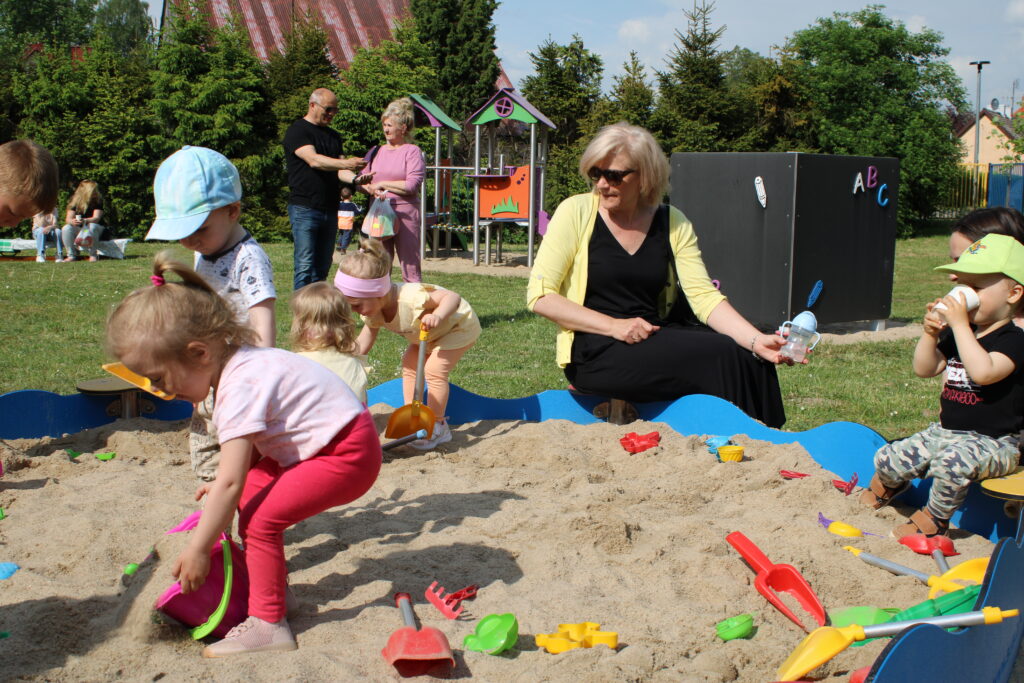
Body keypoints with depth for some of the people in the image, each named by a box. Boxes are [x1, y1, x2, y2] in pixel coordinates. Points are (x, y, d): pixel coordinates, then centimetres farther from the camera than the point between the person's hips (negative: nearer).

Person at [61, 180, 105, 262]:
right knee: (66, 228, -27)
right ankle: (71, 255, -18)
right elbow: (68, 219, -11)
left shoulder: (98, 201, -10)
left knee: (92, 226, -36)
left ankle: (93, 255, -23)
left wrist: (84, 220, -41)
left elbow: (96, 218, -20)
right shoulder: (74, 201, -6)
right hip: (78, 229, 2)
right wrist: (72, 221, -37)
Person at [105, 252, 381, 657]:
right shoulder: (242, 362, 7)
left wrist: (197, 551, -14)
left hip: (347, 456, -11)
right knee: (252, 489, 13)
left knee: (259, 518, -16)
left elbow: (229, 482, -22)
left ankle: (268, 625, -8)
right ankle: (274, 587, 24)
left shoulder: (239, 388, -23)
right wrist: (226, 485, 15)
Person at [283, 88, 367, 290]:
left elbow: (336, 172, 17)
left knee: (323, 267, 7)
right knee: (305, 266, -10)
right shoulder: (297, 131, -4)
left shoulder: (333, 136, 19)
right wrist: (345, 163, -33)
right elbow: (313, 160, -20)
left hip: (329, 210, 7)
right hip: (305, 209, -7)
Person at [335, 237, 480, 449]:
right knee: (409, 365, 3)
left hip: (460, 325, -9)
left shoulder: (409, 297, -42)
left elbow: (453, 297, -39)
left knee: (434, 369, -18)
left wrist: (437, 316, -58)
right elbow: (363, 344, -6)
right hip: (432, 333, 9)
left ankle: (438, 427, -4)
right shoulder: (373, 312, -14)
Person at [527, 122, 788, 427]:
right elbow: (539, 296, -8)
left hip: (654, 343, 4)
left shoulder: (672, 223, 7)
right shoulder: (576, 212, -3)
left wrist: (757, 341, -18)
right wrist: (613, 326, -17)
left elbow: (704, 296, -1)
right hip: (595, 354, -4)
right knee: (723, 357, -22)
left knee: (750, 360, -19)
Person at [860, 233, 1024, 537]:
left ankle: (935, 517, -11)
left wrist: (960, 324, -29)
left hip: (992, 442, -7)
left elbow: (983, 372, -32)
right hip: (944, 431, 7)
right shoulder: (957, 334, 11)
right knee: (888, 459, -3)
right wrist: (930, 332, -7)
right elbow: (924, 369, 10)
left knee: (953, 462, -39)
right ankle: (886, 485, 34)